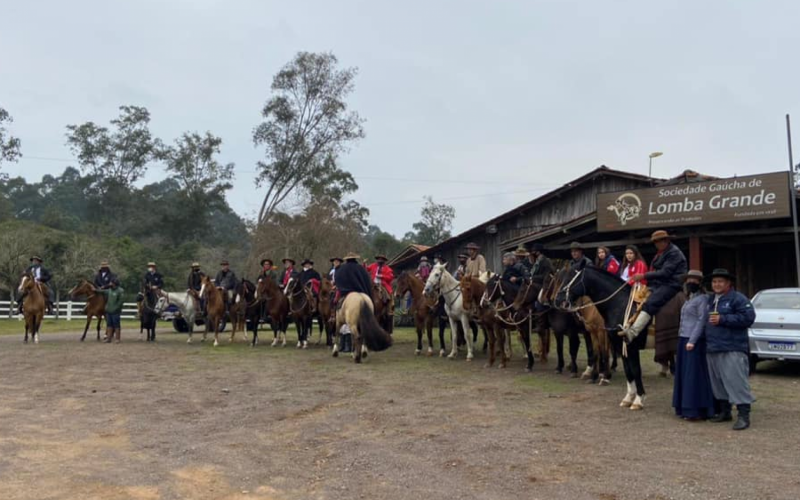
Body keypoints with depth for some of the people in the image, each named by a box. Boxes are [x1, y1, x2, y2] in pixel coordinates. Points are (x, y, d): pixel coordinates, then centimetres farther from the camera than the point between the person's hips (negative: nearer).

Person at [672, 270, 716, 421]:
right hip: (684, 340, 9)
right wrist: (684, 340, 16)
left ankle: (697, 410, -2)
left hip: (695, 341, -9)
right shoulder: (689, 299, 19)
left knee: (694, 375, -7)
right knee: (684, 374, 9)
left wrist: (692, 340, -20)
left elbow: (702, 321, -15)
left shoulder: (702, 299, -7)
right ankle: (686, 408, 15)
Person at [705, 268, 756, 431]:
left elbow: (748, 317, -17)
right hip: (712, 349, 8)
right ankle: (724, 411, 25)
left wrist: (723, 319, -18)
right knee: (718, 383, 14)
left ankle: (743, 415, -5)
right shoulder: (710, 299, 18)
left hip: (732, 349, -8)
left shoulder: (738, 298, -6)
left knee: (736, 382, -10)